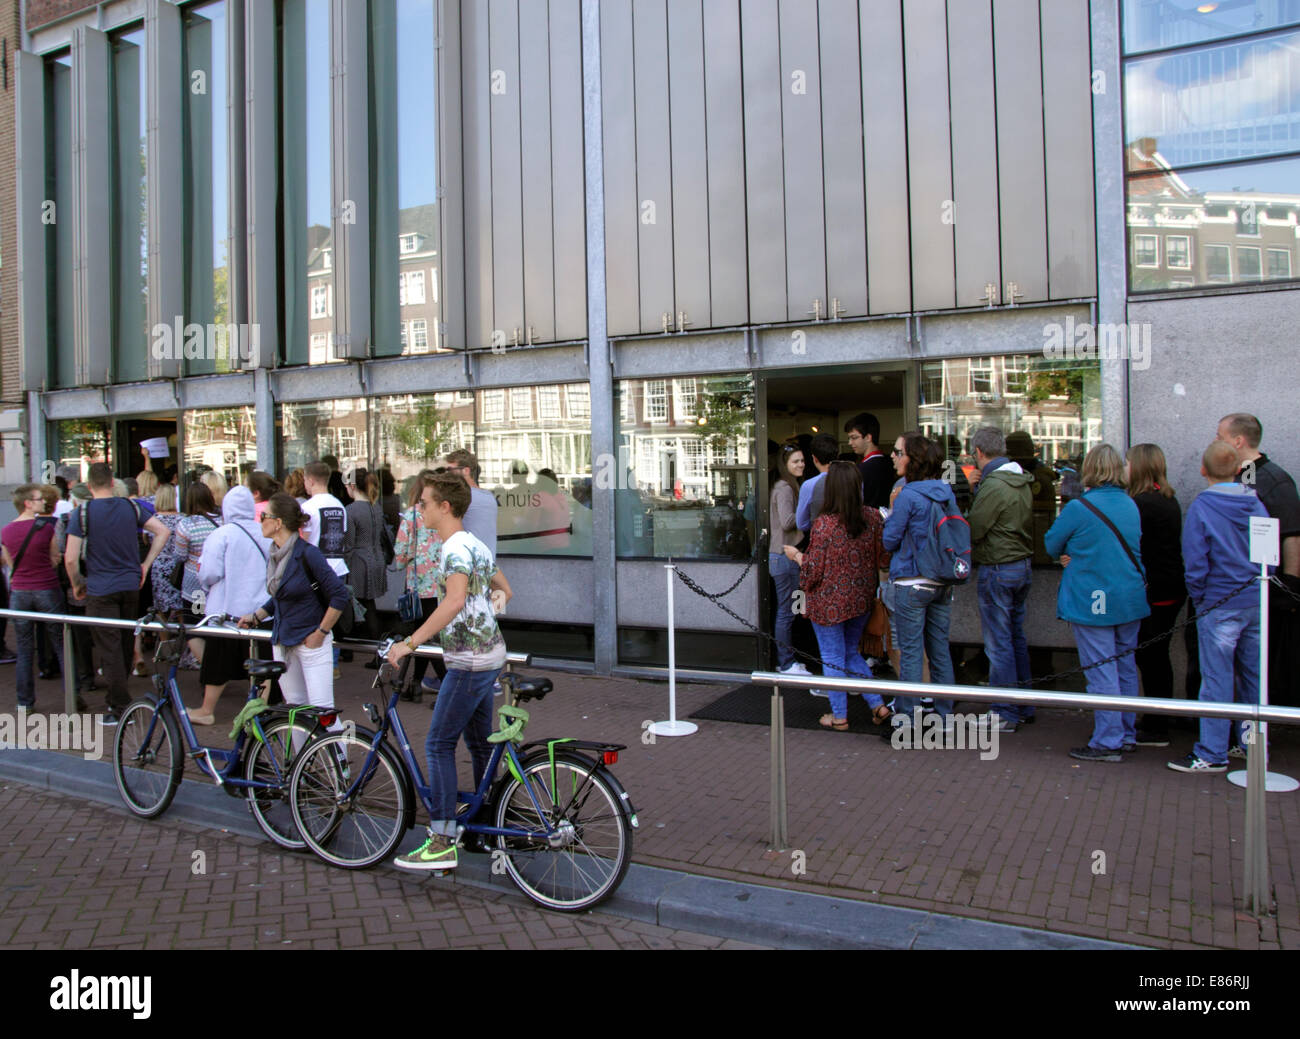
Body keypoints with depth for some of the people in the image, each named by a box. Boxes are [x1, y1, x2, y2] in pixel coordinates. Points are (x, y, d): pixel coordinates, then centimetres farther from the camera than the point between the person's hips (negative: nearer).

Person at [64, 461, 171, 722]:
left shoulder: (82, 513, -10)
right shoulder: (131, 508, 1)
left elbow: (70, 558, -13)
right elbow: (163, 531, 1)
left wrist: (76, 585, 3)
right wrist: (146, 564, 7)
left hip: (100, 590, -4)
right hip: (131, 586, 4)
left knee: (109, 649, 1)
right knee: (125, 646, 17)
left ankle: (121, 707, 2)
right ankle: (116, 697, 32)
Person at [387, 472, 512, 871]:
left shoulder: (456, 549, -17)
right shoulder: (476, 545, 14)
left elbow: (455, 601, -34)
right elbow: (504, 590, 24)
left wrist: (410, 643, -32)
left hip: (469, 660, -10)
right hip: (489, 653, 10)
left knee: (439, 744, -5)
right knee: (480, 744, 17)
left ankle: (442, 842, -2)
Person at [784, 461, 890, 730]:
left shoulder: (824, 524, -20)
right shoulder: (872, 517, -6)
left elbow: (814, 570, -14)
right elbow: (881, 558, 3)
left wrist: (797, 555, 4)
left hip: (830, 603, -5)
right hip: (861, 600, 5)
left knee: (833, 658, 9)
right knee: (851, 652, 23)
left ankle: (839, 716, 18)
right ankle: (878, 705, 18)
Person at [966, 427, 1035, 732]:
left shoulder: (993, 486, -19)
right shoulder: (1022, 482, 8)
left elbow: (973, 530, -18)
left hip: (997, 570, -9)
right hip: (1024, 565, 9)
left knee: (999, 643, -1)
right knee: (1016, 637, 17)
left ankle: (1004, 713, 5)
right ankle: (1024, 704, 26)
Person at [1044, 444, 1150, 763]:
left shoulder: (1079, 507, -15)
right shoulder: (1131, 506, 6)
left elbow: (1051, 544, -5)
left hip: (1093, 602, -7)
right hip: (1131, 599, 7)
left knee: (1101, 672, -1)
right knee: (1125, 668, 15)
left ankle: (1108, 742, 4)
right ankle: (1128, 734, 25)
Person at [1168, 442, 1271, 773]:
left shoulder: (1201, 507, -12)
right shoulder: (1256, 504, 3)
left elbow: (1196, 563, -13)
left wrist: (1198, 599, 0)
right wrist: (1257, 587, 17)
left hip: (1220, 605, -5)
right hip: (1256, 602, 6)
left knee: (1217, 678, -2)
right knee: (1253, 675, 15)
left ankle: (1212, 753, 3)